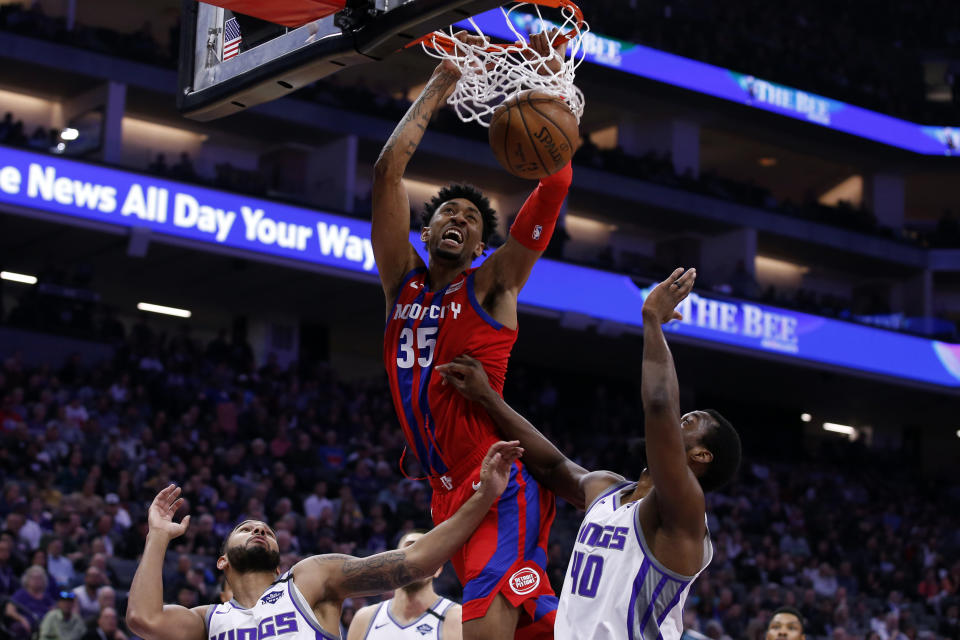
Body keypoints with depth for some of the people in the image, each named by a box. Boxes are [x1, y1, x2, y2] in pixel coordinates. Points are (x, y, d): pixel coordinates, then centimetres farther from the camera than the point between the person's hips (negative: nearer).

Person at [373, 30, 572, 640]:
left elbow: (554, 184, -7)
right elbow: (389, 170, 5)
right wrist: (441, 84, 7)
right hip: (451, 492, 6)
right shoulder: (402, 280, 13)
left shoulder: (491, 285, 1)